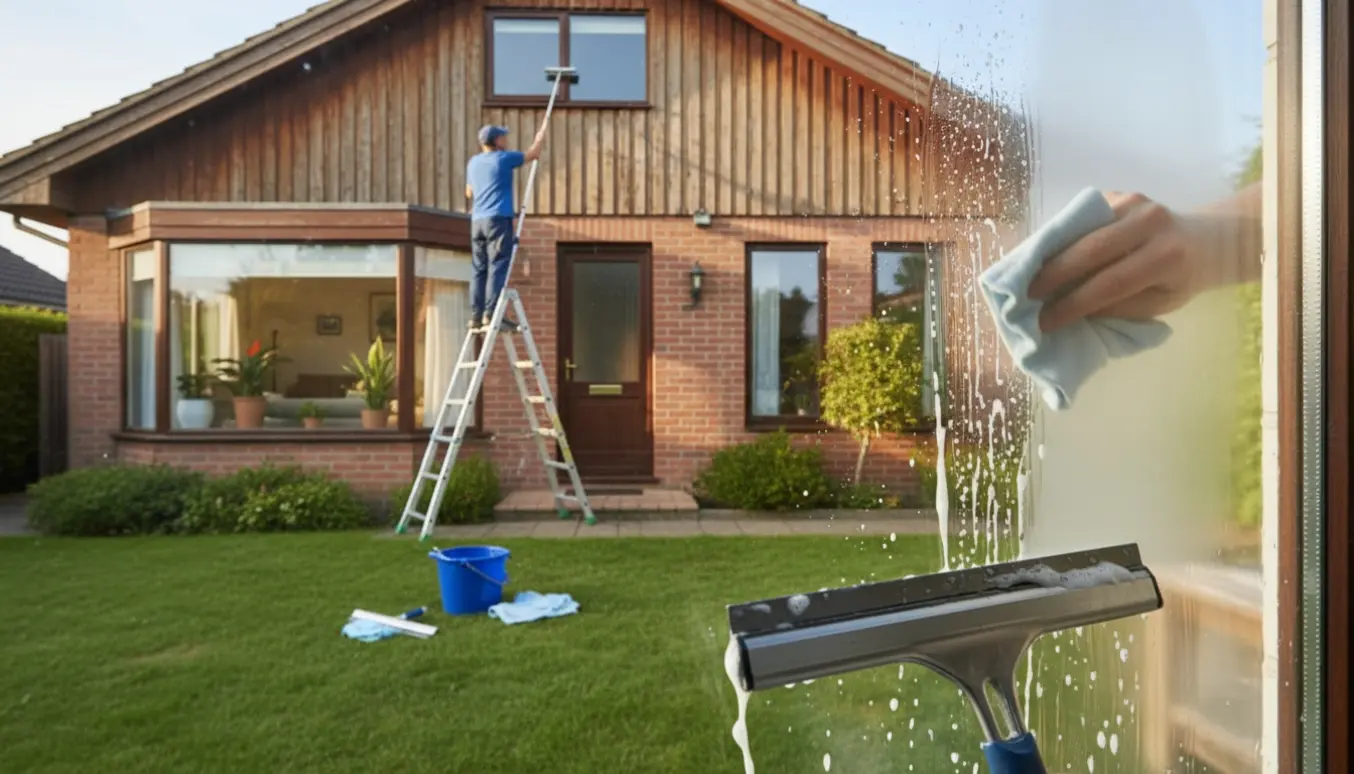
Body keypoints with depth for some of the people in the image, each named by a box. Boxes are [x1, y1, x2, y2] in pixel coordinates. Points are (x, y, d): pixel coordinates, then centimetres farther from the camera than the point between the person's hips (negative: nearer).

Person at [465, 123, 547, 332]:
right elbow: (532, 154, 11)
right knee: (498, 266, -9)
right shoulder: (504, 158, -2)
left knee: (478, 269, 5)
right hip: (498, 218, -7)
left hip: (477, 220, 7)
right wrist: (540, 138, 29)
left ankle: (476, 315, 2)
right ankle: (491, 312, -16)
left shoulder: (473, 162, 17)